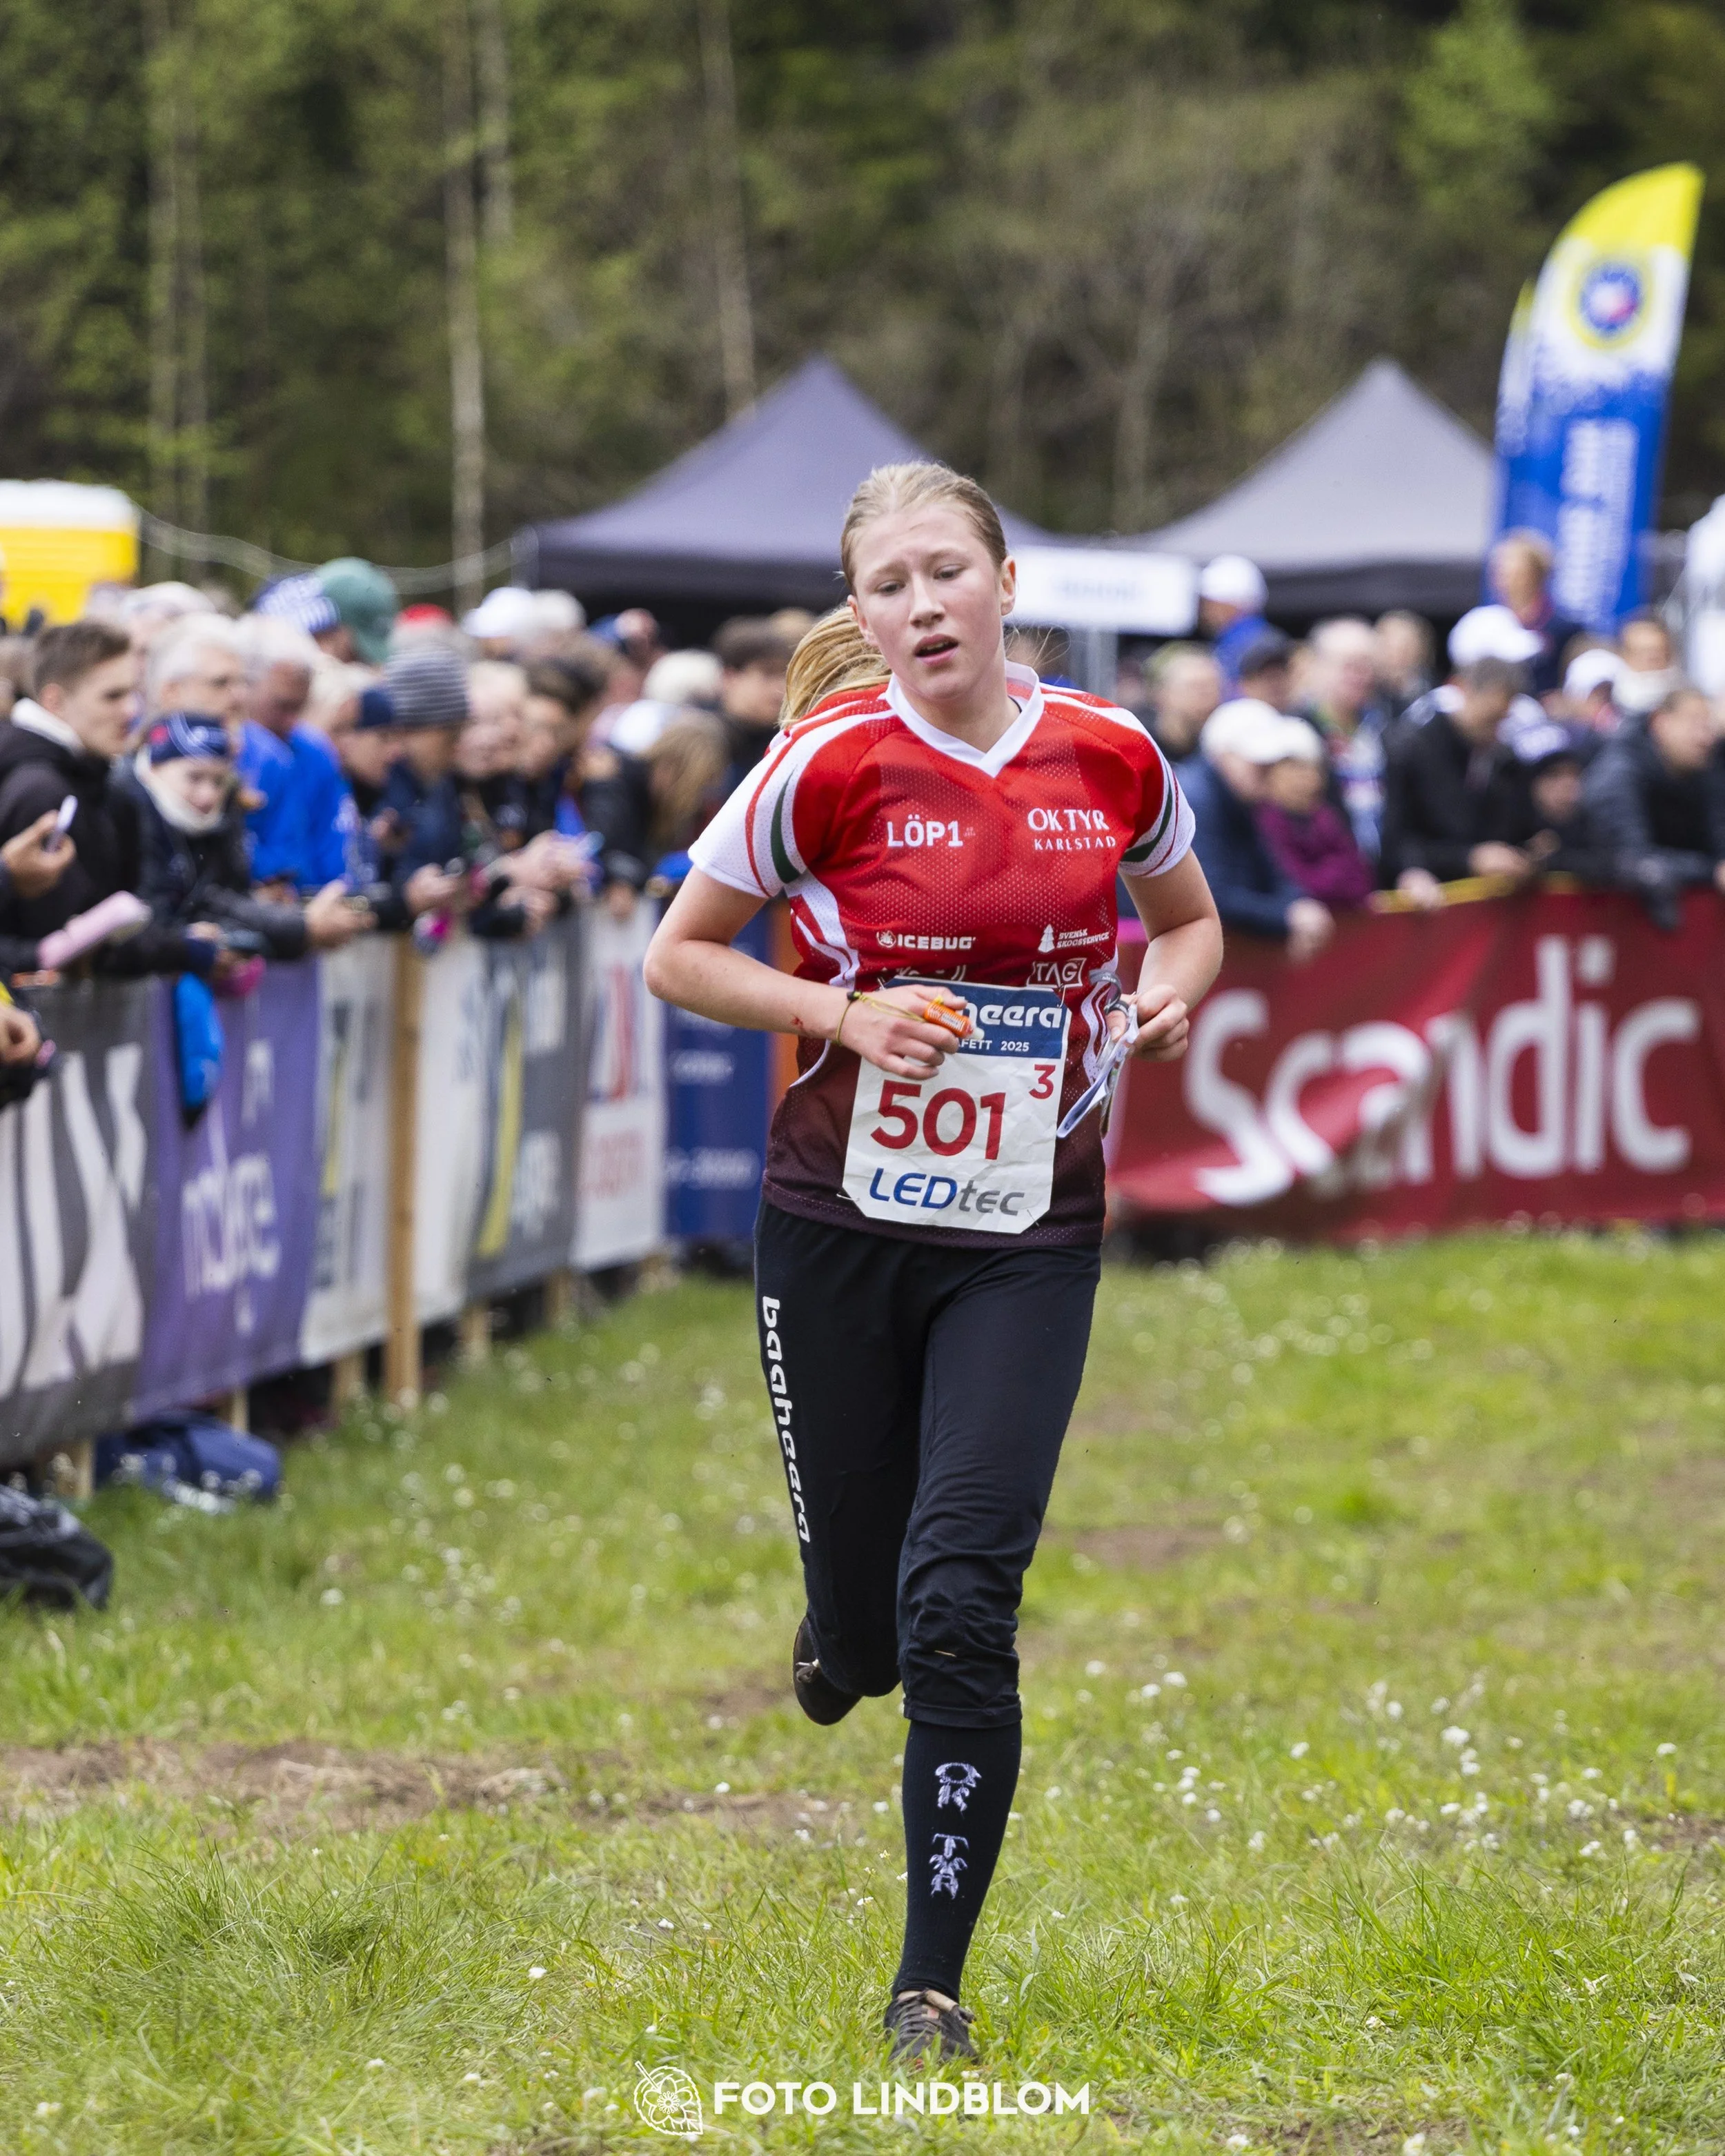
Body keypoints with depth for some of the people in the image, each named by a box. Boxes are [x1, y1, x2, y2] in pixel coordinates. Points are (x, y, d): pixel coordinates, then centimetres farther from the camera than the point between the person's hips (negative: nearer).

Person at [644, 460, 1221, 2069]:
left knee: (958, 1606, -13)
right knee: (860, 1627, 6)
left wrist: (1172, 993, -5)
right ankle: (840, 1639, 47)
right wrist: (843, 1014, -14)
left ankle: (933, 1984, -2)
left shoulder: (1112, 762, -2)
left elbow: (1192, 921, 18)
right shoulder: (831, 763, -9)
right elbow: (677, 956, 1)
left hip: (1027, 1241, 0)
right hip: (840, 1227, 0)